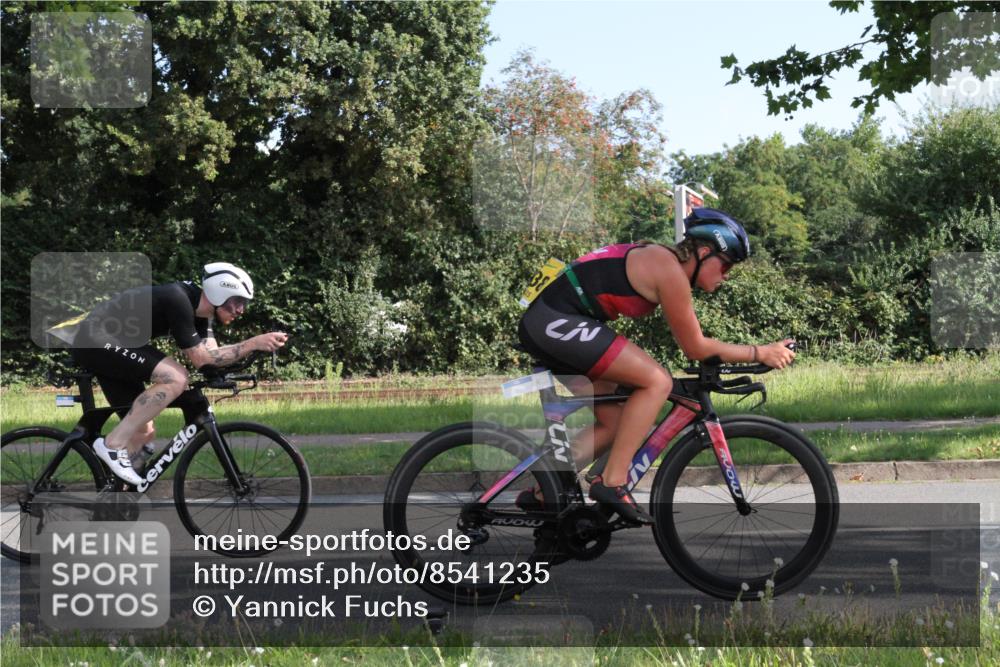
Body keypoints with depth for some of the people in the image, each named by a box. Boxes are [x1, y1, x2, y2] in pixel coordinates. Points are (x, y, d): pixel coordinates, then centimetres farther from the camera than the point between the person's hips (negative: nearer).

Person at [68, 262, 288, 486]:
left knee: (143, 433, 8)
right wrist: (254, 343, -24)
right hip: (95, 341, -10)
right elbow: (200, 358, -21)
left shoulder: (198, 307, 5)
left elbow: (211, 355, 0)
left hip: (102, 345, 10)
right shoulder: (178, 300, -22)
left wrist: (259, 344, -10)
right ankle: (113, 444, -17)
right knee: (176, 378, -24)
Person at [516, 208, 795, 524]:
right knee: (657, 381, -14)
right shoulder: (670, 270, -12)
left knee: (614, 422, 13)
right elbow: (695, 347, -6)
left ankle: (544, 492, 13)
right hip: (559, 322, -10)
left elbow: (689, 341, 26)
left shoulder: (658, 259, 17)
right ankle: (612, 482, -13)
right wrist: (759, 353, 0)